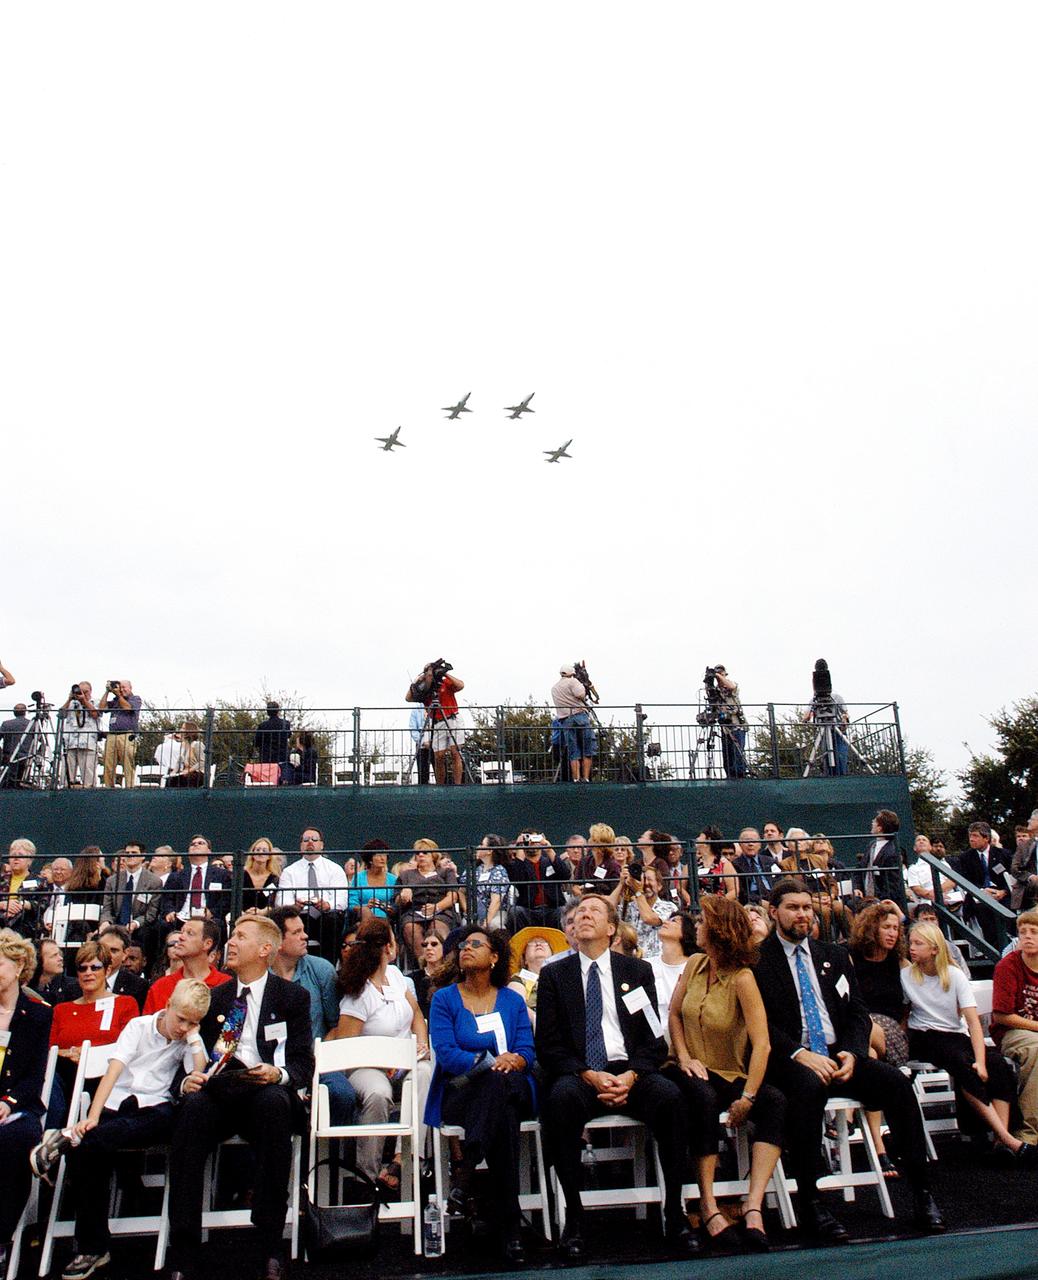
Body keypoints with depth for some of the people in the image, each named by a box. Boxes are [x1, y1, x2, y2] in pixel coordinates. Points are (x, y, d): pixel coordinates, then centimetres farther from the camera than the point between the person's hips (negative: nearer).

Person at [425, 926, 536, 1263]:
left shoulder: (513, 1001, 16)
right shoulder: (444, 999, 9)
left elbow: (527, 1053, 5)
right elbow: (446, 1054, -6)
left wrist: (513, 1061, -21)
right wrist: (490, 1062, -20)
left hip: (512, 1091, 2)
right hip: (459, 1093, -2)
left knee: (502, 1082, -37)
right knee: (501, 1100, -36)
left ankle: (464, 1178, -34)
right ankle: (509, 1224, -31)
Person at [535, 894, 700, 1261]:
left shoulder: (637, 971, 13)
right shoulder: (554, 974, 9)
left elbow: (654, 1040, 8)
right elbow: (548, 1046, 2)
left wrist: (630, 1075, -13)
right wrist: (590, 1076, -14)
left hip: (630, 1073, 1)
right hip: (578, 1076, -1)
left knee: (669, 1094, -29)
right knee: (561, 1097, -34)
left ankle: (674, 1213, -15)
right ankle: (574, 1216, -22)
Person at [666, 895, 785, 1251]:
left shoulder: (741, 978, -14)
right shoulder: (695, 965, 3)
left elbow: (762, 1044, -20)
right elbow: (674, 1013, 11)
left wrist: (747, 1098, -26)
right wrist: (685, 1057, -5)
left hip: (729, 1076, -2)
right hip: (692, 1071, 2)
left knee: (775, 1102, -30)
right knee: (703, 1098, -33)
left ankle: (753, 1207, -36)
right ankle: (708, 1206, -28)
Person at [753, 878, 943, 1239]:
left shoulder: (834, 956, 17)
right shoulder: (757, 960, 0)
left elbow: (858, 1012, 13)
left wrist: (851, 1053, -6)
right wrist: (800, 1053, -21)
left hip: (838, 1055, 5)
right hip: (790, 1060, -5)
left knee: (897, 1081, -20)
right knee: (809, 1085, -37)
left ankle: (921, 1192, -11)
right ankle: (809, 1203, -27)